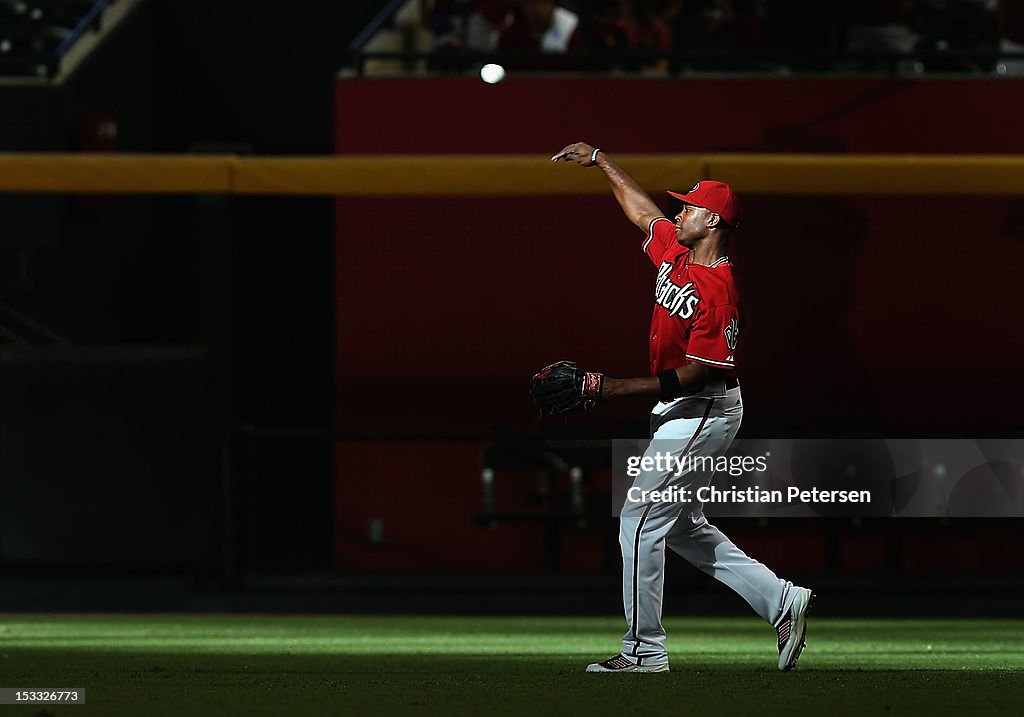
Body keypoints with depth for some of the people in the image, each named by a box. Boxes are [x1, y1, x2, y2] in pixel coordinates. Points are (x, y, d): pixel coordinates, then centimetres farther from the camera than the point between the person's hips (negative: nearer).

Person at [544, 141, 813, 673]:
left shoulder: (718, 291, -24)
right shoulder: (675, 250, 4)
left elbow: (696, 374, -27)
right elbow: (642, 209, 23)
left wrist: (621, 388, -29)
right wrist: (600, 160, 27)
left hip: (704, 411, -10)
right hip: (677, 412, 10)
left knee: (641, 518, -9)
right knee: (683, 527, 14)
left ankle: (644, 650, -4)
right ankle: (781, 601, 15)